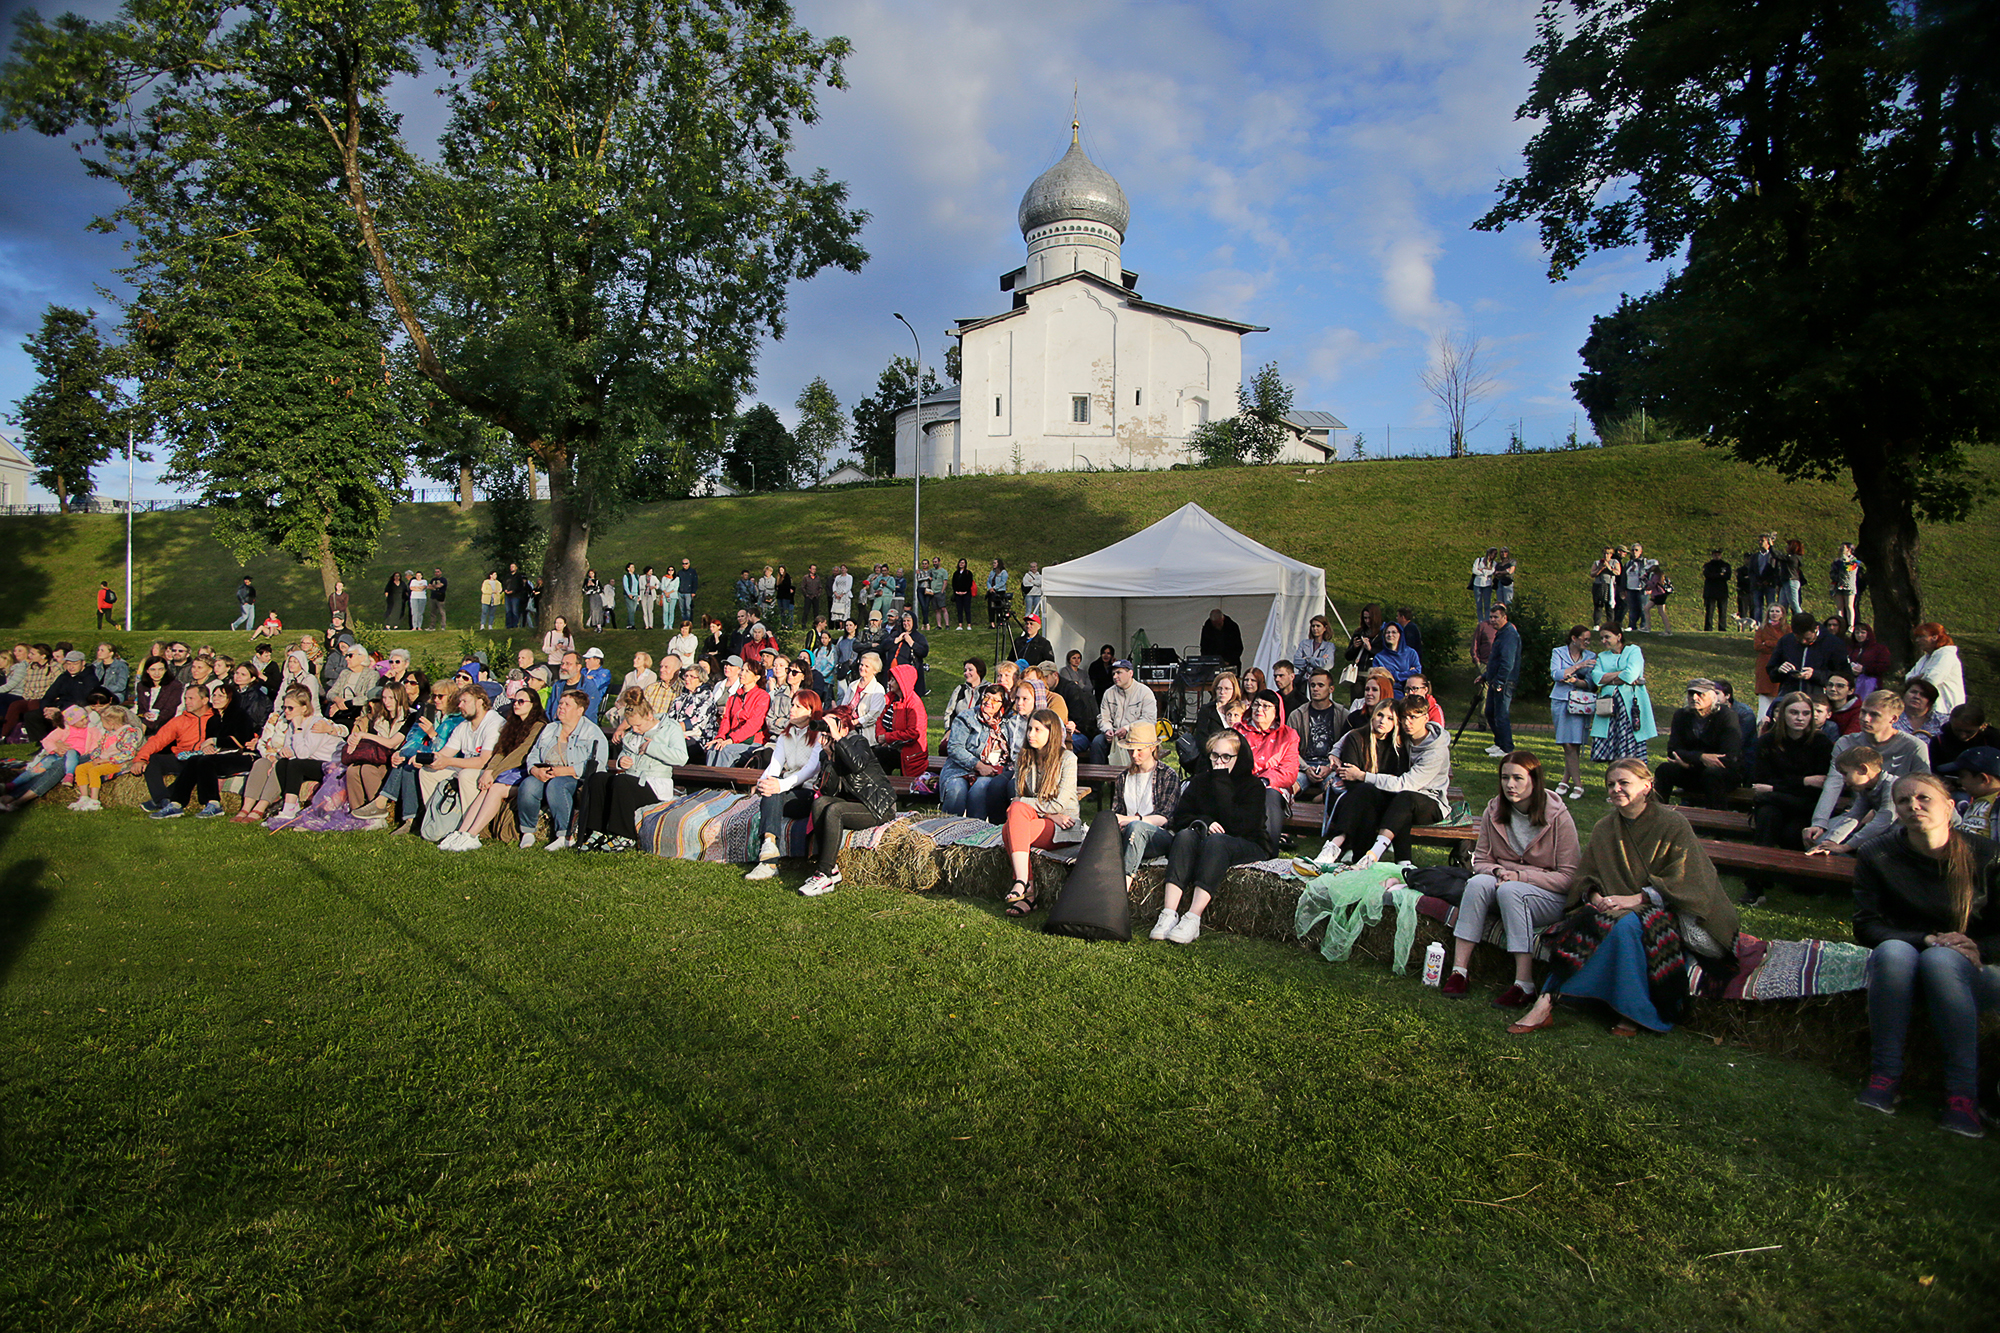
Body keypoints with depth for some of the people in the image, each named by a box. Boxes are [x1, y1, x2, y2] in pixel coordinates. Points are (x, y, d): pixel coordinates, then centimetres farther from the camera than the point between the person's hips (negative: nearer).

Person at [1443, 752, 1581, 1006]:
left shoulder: (1558, 817, -10)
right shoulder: (1493, 811, 2)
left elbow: (1568, 877, -11)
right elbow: (1480, 860, 8)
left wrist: (1520, 876, -22)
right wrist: (1496, 871, -16)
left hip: (1552, 897, -4)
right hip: (1504, 883, 4)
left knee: (1510, 890, -35)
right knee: (1478, 882, -29)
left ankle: (1525, 985, -33)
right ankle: (1459, 971, -32)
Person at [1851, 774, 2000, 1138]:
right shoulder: (1876, 858, -5)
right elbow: (1866, 928, -8)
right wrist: (1927, 939, -22)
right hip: (1899, 969, 1)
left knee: (1940, 959, -35)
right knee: (1892, 950, -34)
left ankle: (1963, 1093, -34)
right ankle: (1886, 1076, -29)